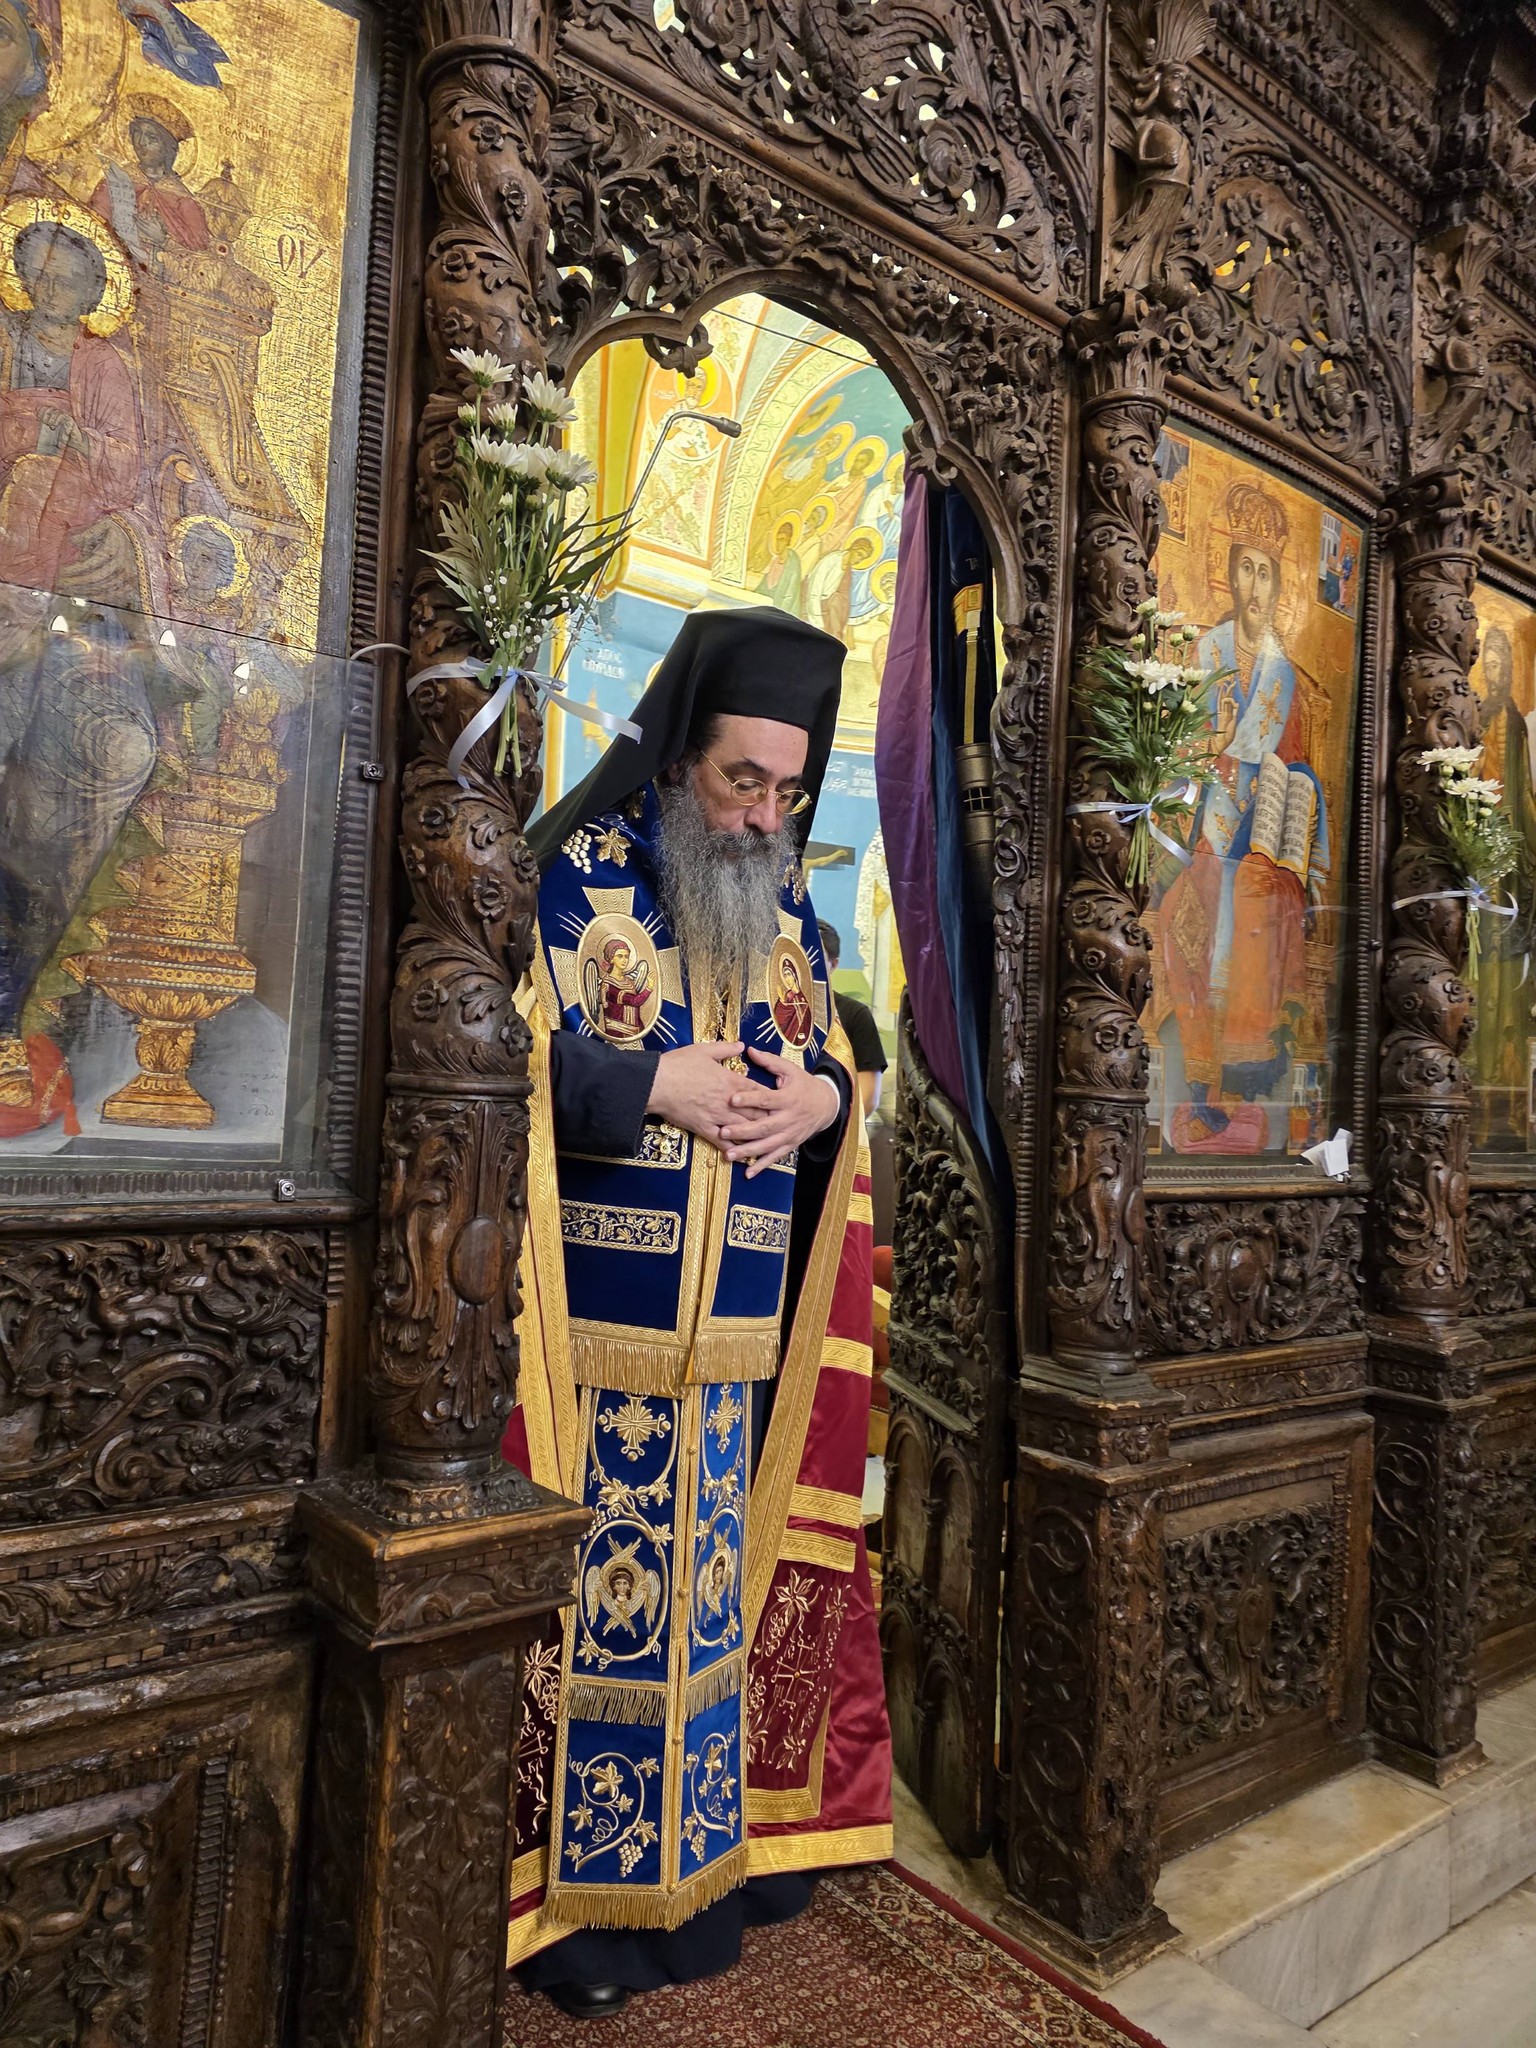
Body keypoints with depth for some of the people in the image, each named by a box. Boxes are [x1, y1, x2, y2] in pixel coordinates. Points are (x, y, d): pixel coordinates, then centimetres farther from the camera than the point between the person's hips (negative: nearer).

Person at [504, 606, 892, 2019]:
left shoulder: (786, 899, 12)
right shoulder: (581, 869, -4)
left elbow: (837, 1058, 17)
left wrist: (817, 1097, -6)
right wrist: (663, 1083, -17)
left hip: (738, 1333, 5)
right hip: (596, 1326, -5)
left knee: (710, 1590, 15)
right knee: (592, 1593, 3)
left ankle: (702, 1853, 33)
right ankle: (574, 1891, 22)